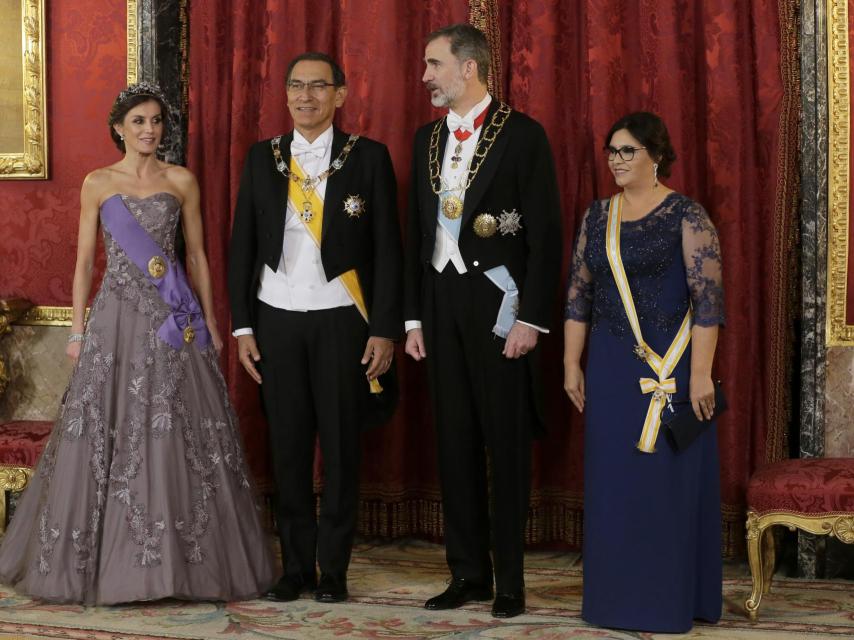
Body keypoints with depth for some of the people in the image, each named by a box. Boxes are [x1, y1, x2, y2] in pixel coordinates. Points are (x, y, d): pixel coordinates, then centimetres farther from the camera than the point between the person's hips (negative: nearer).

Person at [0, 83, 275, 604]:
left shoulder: (182, 182, 7)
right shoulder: (97, 184, 7)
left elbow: (198, 255, 9)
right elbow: (85, 260, 8)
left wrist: (210, 322, 6)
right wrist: (78, 329, 3)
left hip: (174, 321, 0)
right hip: (117, 319, 0)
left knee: (178, 435, -2)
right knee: (108, 434, -1)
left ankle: (185, 560, 6)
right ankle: (105, 561, 8)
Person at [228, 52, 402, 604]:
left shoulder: (369, 157, 0)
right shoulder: (262, 158, 8)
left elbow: (387, 248, -1)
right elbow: (243, 246, 10)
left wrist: (385, 329, -6)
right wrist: (242, 326, 4)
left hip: (341, 320, -2)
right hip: (277, 318, 2)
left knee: (341, 446, 2)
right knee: (288, 446, 3)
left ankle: (334, 568, 12)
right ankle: (295, 565, 13)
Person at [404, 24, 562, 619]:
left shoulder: (522, 135, -6)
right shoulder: (427, 138, 12)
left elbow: (546, 234, -9)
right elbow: (417, 232, 15)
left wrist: (531, 319, -14)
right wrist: (414, 316, 10)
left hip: (498, 303, -6)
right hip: (441, 303, 6)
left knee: (507, 443, 1)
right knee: (455, 441, 9)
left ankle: (510, 579, 9)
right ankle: (468, 572, 17)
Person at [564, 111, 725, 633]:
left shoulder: (686, 215, -7)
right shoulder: (598, 216, 10)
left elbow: (708, 298, -12)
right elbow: (579, 294, 12)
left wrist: (700, 373, -17)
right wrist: (572, 364, 8)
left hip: (672, 368, -5)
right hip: (611, 369, 5)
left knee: (670, 481, 1)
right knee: (613, 481, 7)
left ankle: (671, 600, 11)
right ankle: (619, 596, 17)